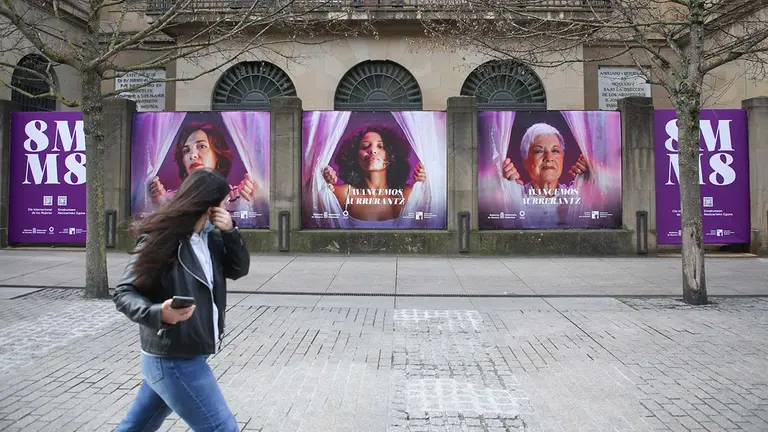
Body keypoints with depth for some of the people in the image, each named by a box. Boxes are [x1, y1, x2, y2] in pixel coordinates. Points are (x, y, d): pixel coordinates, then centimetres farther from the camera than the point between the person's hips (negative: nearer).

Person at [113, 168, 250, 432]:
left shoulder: (210, 236, 3)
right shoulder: (159, 239, -19)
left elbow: (239, 269, 6)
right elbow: (124, 294, -17)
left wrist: (230, 232, -9)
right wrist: (158, 313, -35)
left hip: (186, 357, 8)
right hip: (173, 361, -8)